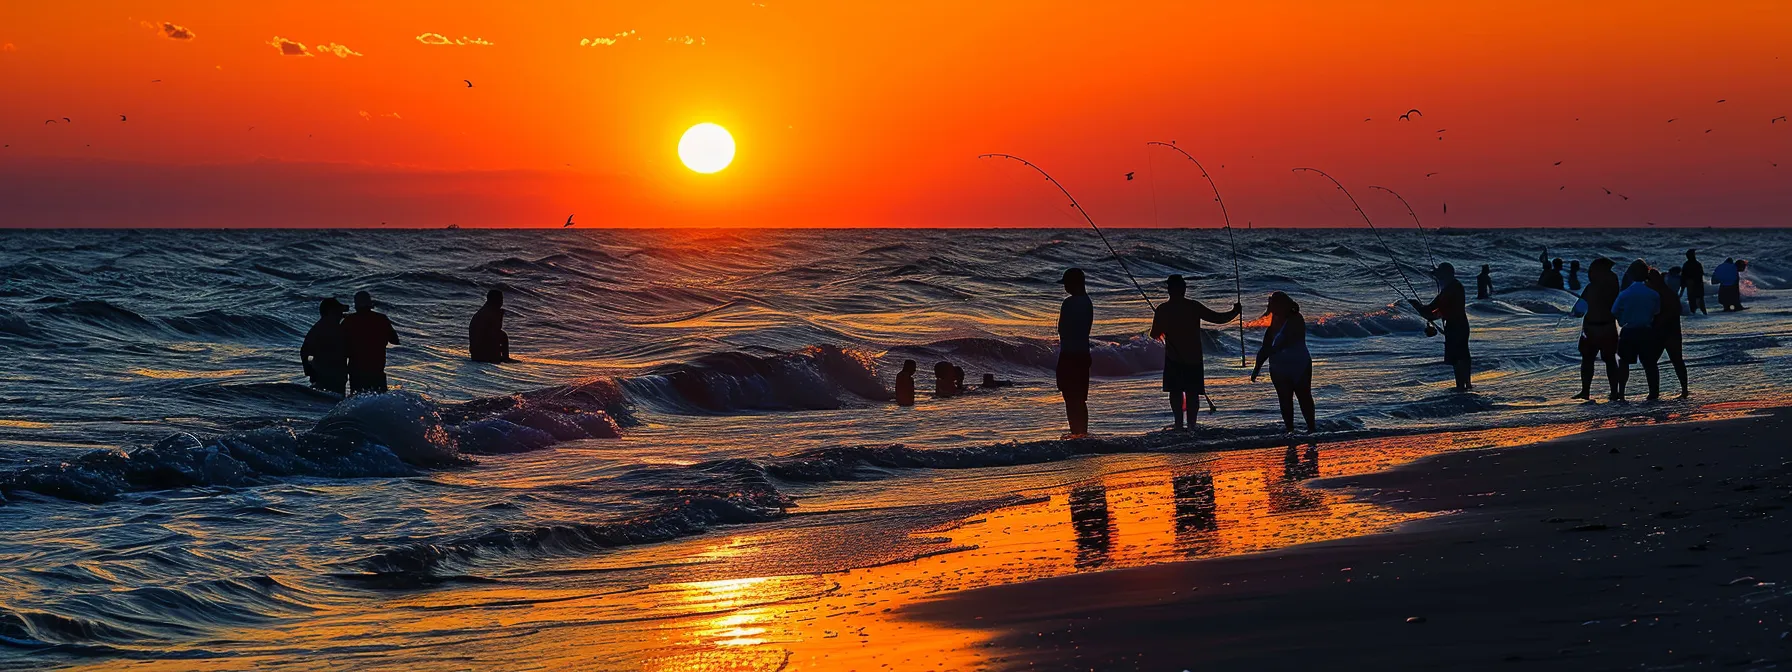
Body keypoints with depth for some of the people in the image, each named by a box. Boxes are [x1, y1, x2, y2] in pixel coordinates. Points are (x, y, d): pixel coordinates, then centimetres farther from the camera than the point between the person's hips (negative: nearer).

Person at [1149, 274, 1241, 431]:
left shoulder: (1163, 309, -5)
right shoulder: (1194, 307, -4)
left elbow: (1155, 334, 0)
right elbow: (1217, 318, -2)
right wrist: (1235, 312, 15)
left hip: (1174, 359, -1)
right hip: (1194, 357, 1)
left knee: (1175, 391, 4)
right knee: (1192, 392, 6)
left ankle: (1179, 424, -3)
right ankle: (1192, 424, 2)